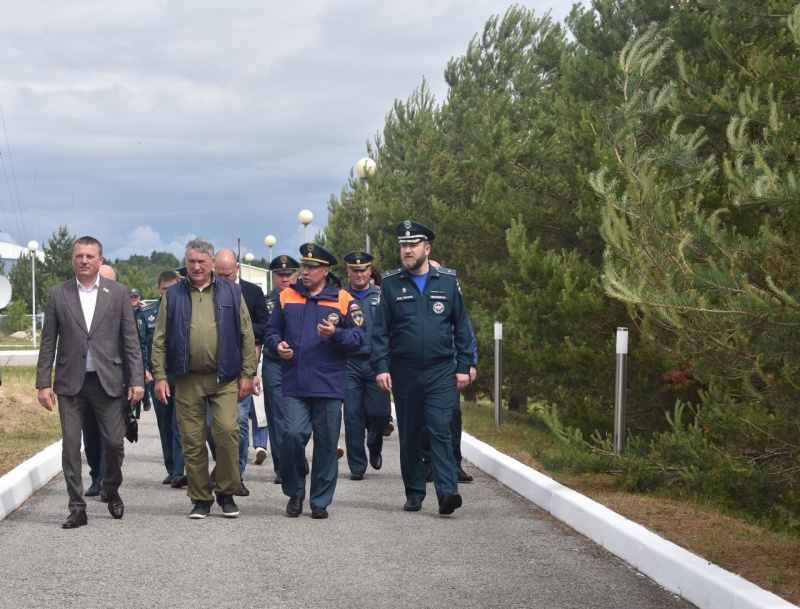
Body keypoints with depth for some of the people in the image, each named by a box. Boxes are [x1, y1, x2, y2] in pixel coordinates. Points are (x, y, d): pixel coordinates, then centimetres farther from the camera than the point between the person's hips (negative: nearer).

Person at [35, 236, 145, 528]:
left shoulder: (117, 293, 4)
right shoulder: (58, 295, 5)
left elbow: (131, 340, 3)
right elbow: (48, 343, 5)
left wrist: (137, 380, -3)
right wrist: (44, 383, -2)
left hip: (108, 381, 0)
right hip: (70, 382, 0)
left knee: (114, 442, 1)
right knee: (70, 446, 0)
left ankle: (112, 491, 28)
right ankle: (77, 508, 7)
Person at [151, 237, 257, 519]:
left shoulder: (231, 292, 7)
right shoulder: (173, 295, 8)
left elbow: (247, 336, 5)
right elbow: (160, 340, 7)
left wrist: (247, 374, -1)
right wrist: (160, 376, -2)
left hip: (225, 379, -1)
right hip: (187, 380, 1)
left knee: (227, 430, -14)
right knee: (192, 441, 3)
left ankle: (226, 493, 4)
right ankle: (201, 499, 14)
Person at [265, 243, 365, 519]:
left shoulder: (343, 300, 2)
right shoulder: (287, 297, 9)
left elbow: (358, 337, -2)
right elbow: (272, 330, 14)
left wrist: (336, 335, -19)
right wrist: (277, 345, -6)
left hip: (329, 385, -1)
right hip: (294, 385, 1)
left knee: (326, 444, 4)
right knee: (292, 435, -12)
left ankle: (320, 501, 15)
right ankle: (294, 492, 10)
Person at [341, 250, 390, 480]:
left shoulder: (382, 296, 9)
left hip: (376, 362, 0)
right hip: (349, 364, 0)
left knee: (380, 412, -5)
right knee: (353, 415, -1)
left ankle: (374, 446, 27)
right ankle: (357, 466, 8)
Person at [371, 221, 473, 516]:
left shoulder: (448, 281, 4)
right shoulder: (391, 284, 3)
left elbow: (461, 327, 6)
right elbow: (380, 330, 2)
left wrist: (463, 367, 1)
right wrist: (381, 367, -8)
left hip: (441, 372, -1)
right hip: (404, 372, 1)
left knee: (441, 431, -11)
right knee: (409, 435, 8)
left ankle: (447, 492, -15)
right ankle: (414, 494, 16)